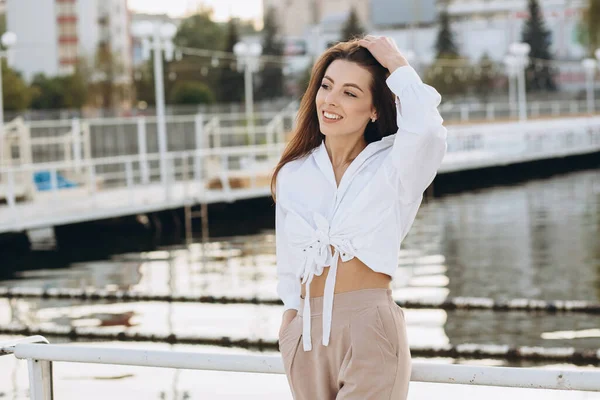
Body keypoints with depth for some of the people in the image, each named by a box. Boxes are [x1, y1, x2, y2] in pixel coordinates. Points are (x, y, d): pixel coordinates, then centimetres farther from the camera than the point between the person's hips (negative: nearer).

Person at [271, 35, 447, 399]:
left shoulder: (391, 167, -1)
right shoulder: (293, 175, 11)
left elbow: (427, 130, -23)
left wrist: (398, 67, -11)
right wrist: (290, 318, 8)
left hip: (370, 328, -4)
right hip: (305, 334, 4)